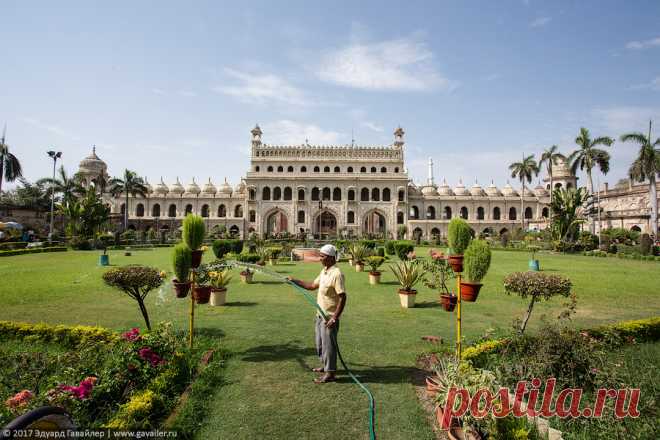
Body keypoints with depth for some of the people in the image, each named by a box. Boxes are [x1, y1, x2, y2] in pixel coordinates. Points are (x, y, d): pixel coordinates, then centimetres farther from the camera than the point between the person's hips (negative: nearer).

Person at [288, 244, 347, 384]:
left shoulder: (336, 274, -22)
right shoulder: (324, 271, 7)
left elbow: (342, 297, -24)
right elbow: (313, 285, 19)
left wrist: (334, 318, -25)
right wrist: (295, 281, 15)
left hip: (330, 317, -9)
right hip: (320, 315, 9)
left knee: (328, 344, 2)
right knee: (320, 343, 21)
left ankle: (330, 373, 17)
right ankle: (325, 366, 39)